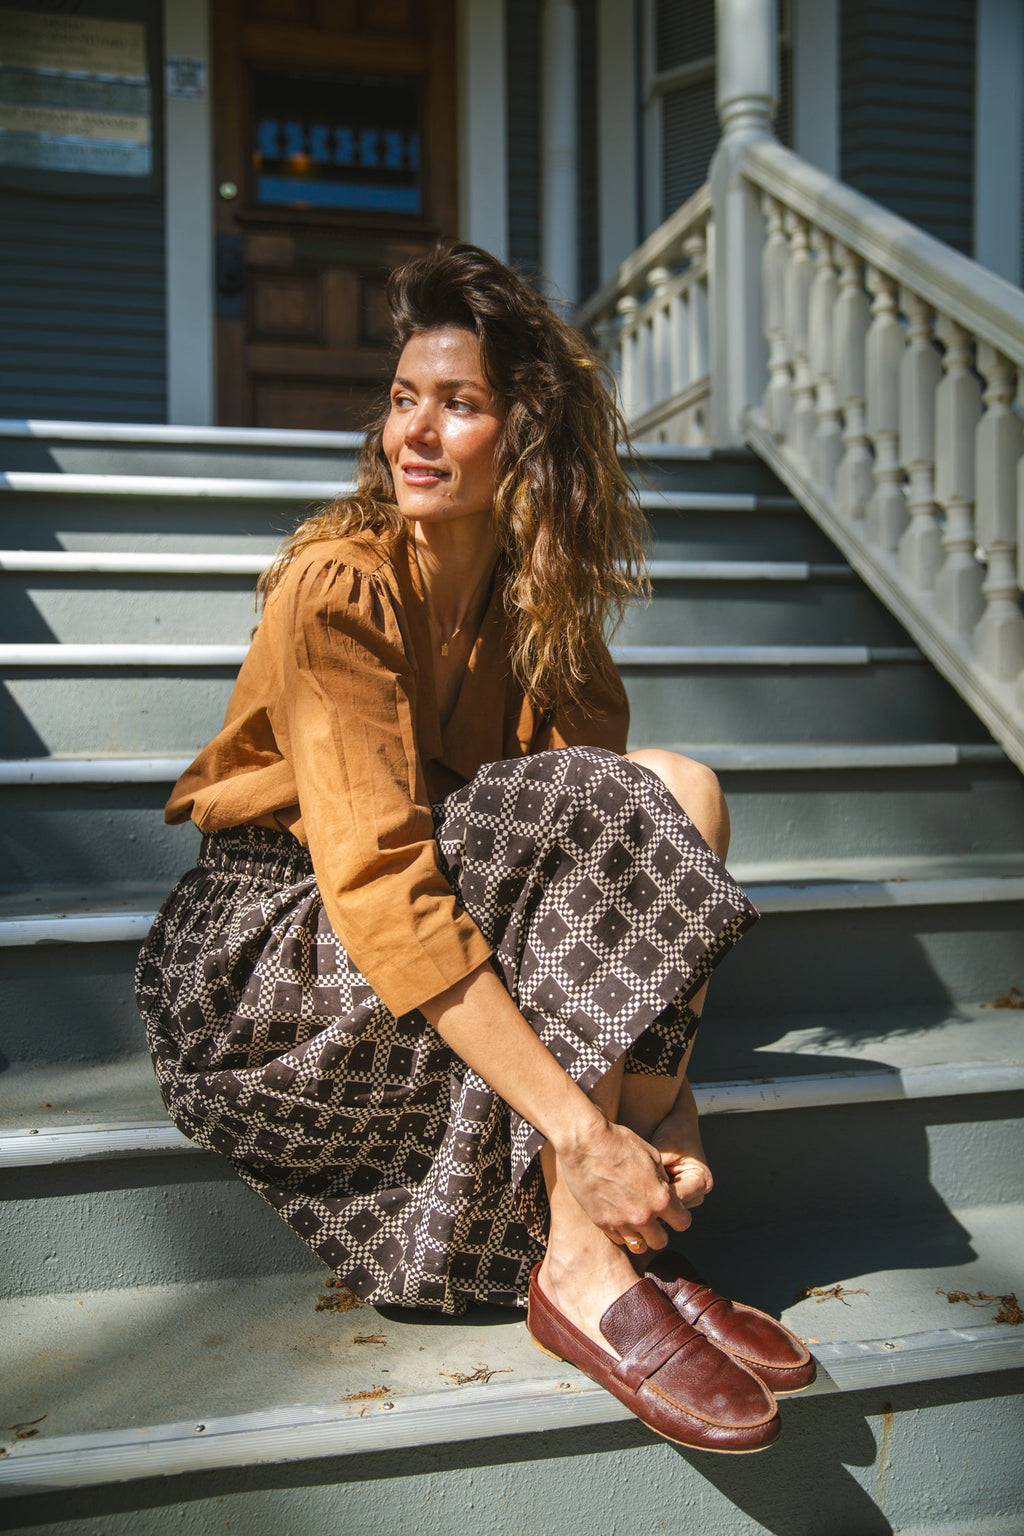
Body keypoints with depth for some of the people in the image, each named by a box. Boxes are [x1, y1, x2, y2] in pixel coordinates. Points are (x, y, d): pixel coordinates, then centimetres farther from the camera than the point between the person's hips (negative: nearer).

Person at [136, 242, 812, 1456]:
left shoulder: (541, 598, 0)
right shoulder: (340, 586, -19)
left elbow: (615, 861, -5)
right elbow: (379, 887, -30)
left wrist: (661, 1099, -18)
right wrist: (585, 1129, -35)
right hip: (278, 957, -6)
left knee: (683, 792, -15)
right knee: (588, 819, -27)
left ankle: (615, 1253, -21)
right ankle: (582, 1272, -23)